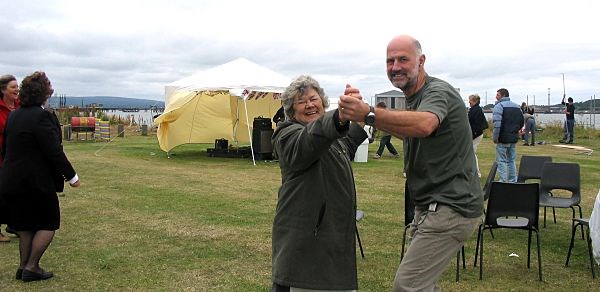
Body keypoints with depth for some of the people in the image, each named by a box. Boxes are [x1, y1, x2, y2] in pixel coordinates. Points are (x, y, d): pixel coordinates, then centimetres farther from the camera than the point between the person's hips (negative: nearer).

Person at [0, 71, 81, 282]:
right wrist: (71, 176, -10)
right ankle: (31, 268, 6)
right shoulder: (41, 116, -18)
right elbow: (54, 151, -19)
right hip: (36, 181, -8)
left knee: (25, 225, 18)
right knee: (48, 223, 6)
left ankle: (24, 266, 23)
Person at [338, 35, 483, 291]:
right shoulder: (413, 98, 16)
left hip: (451, 208, -10)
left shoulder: (438, 92, -17)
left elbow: (424, 124, -39)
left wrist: (368, 114, -53)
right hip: (434, 205, 10)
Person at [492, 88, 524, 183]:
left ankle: (503, 182, -2)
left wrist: (495, 137, -18)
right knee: (512, 161, 14)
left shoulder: (499, 106, -11)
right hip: (514, 139, 7)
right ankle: (513, 182, 17)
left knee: (501, 161, 0)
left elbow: (497, 123, -22)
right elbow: (521, 122, 16)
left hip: (503, 139, -7)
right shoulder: (516, 106, 13)